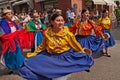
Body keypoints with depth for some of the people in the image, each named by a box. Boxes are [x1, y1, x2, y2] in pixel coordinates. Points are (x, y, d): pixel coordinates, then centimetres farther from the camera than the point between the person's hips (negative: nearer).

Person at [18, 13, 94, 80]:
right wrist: (33, 54, 10)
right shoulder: (48, 33, -5)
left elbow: (75, 45, 0)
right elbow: (42, 46, 8)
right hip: (51, 57, 3)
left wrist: (83, 53, 6)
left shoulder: (67, 33, -10)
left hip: (65, 57, -2)